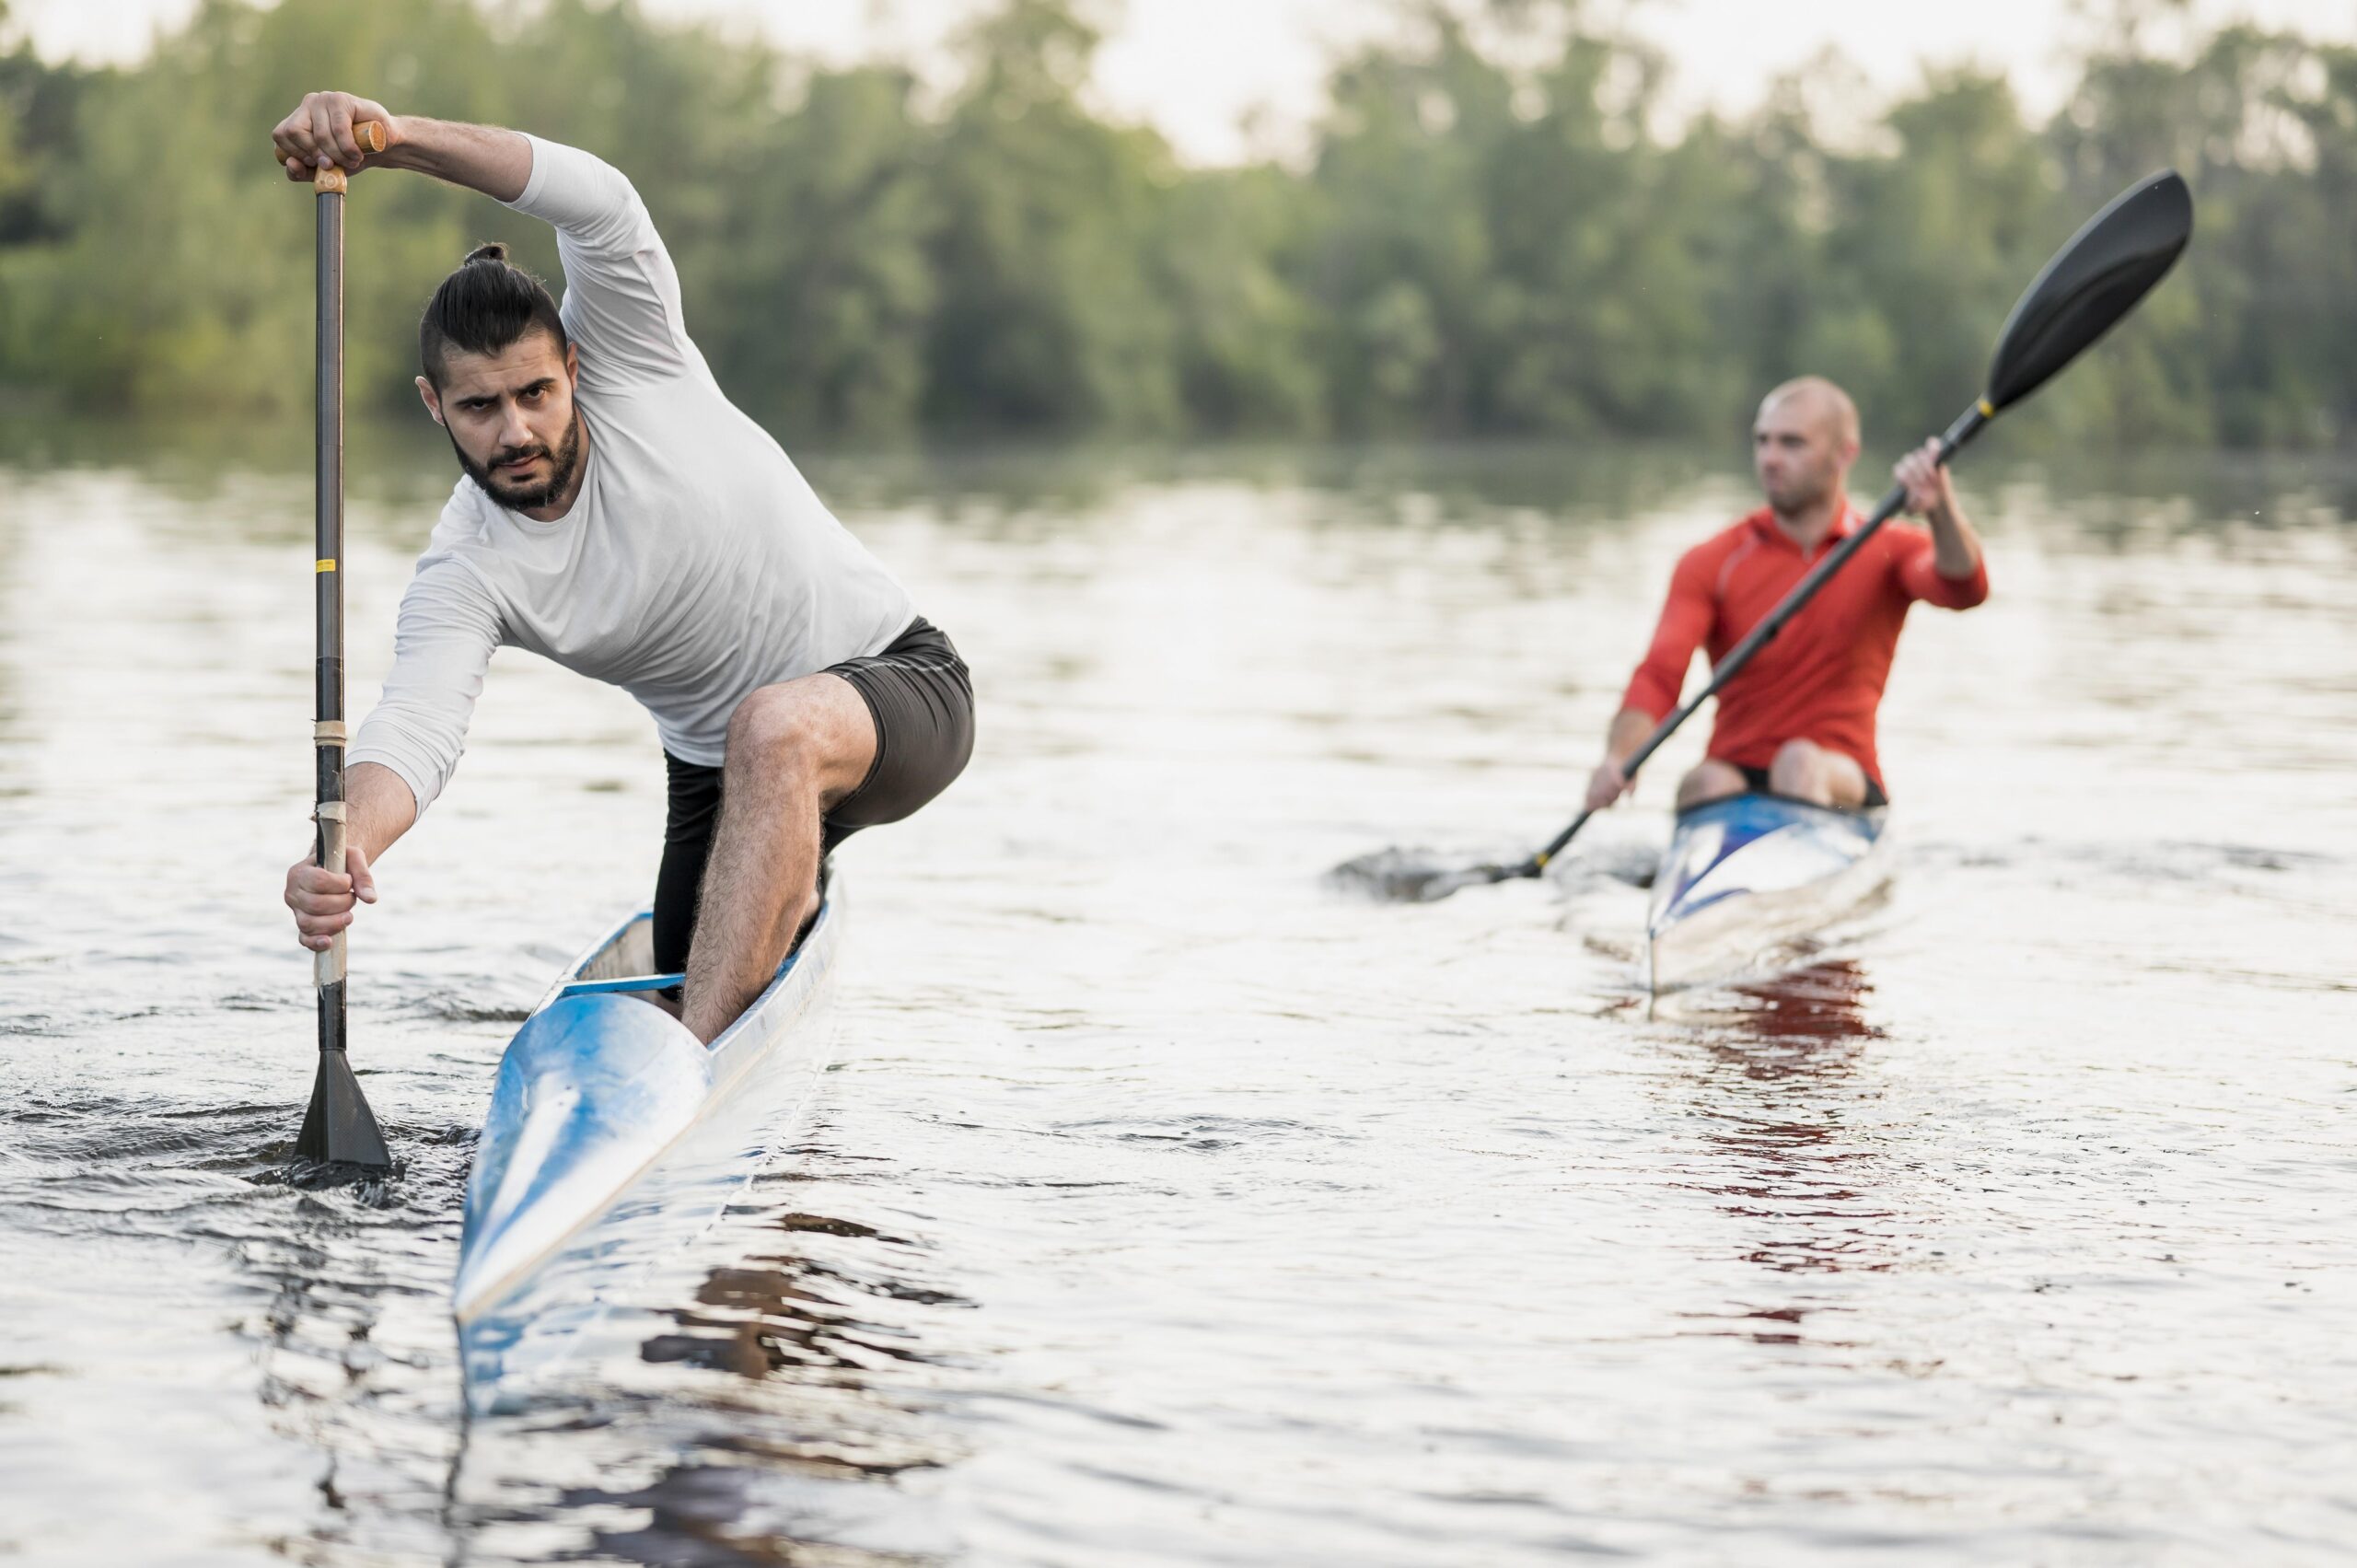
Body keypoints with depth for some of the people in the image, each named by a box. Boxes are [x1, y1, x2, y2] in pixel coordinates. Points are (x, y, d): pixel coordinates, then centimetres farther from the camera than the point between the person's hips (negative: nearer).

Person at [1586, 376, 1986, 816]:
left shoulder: (1890, 550, 5)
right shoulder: (1712, 563, 4)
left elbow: (1965, 590, -17)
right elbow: (1659, 675, -9)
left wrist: (1940, 511, -39)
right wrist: (1619, 758, -30)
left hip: (1844, 784, -1)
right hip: (1735, 778, 1)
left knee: (1801, 761, -33)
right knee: (1704, 783, -32)